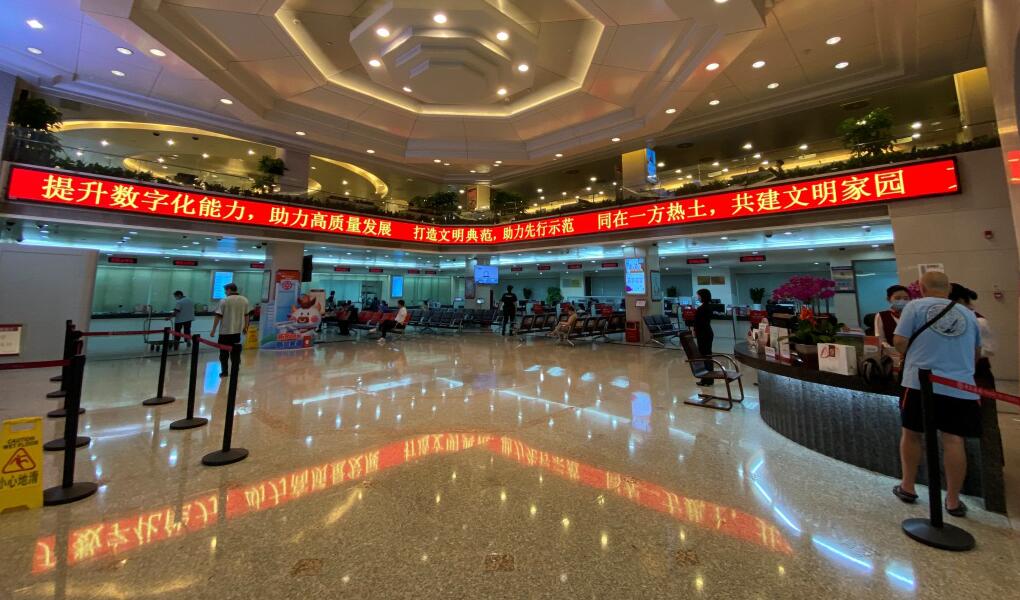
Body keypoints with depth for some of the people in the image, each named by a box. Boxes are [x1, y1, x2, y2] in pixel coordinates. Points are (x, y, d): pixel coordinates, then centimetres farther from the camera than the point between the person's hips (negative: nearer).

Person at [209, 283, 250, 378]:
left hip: (225, 331, -4)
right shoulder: (244, 300, 4)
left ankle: (224, 371, 7)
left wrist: (213, 329, -4)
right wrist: (245, 327, 21)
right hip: (237, 330, 4)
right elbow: (246, 315, 11)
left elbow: (218, 316, -10)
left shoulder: (224, 301, -10)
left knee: (224, 352, 6)